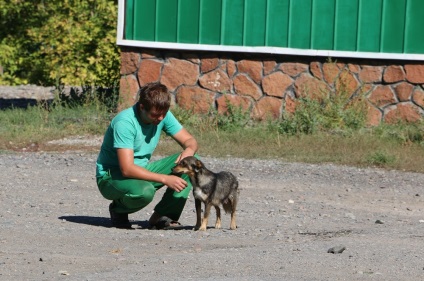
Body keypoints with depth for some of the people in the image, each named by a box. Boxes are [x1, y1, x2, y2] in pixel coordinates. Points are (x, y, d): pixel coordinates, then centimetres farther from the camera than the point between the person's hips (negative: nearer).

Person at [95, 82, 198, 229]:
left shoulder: (163, 115, -6)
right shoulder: (124, 122, -27)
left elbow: (189, 140, 3)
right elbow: (127, 169, -32)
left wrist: (189, 150, -23)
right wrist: (165, 179, -35)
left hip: (142, 170, 7)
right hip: (111, 177, -7)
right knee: (144, 191, -41)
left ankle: (162, 216, -9)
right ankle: (119, 210, -5)